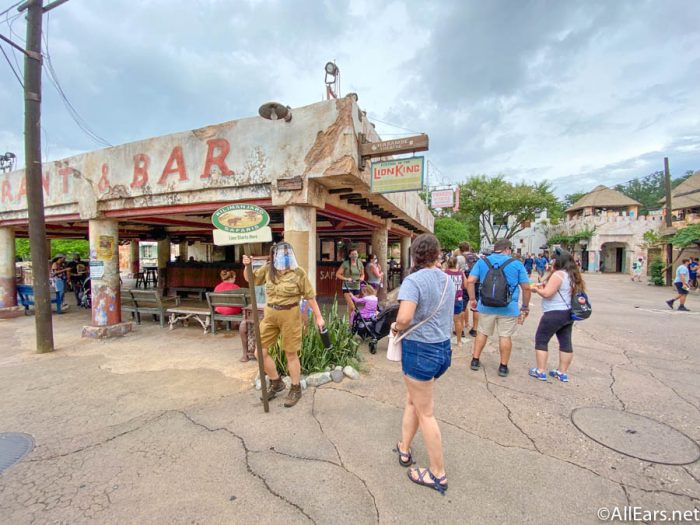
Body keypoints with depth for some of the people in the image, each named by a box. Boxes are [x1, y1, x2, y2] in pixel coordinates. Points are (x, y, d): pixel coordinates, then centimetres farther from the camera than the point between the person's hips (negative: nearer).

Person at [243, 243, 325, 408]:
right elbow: (251, 279, 14)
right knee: (261, 351, 8)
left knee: (291, 353, 7)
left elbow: (310, 296, -5)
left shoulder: (298, 273, -10)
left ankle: (296, 389, 27)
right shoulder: (268, 269, 2)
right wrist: (247, 266, -7)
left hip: (290, 315, -5)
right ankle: (276, 382, 31)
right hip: (270, 314, 5)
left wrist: (318, 316, -4)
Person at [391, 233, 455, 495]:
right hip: (443, 347, 8)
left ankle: (438, 474, 28)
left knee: (425, 412, 11)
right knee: (413, 399, 26)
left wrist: (396, 327, -12)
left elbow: (405, 318, -31)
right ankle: (404, 449, 43)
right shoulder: (448, 280, 3)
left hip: (420, 349, -8)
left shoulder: (413, 280, -19)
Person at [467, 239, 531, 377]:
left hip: (486, 306, 2)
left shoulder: (482, 262, 3)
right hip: (508, 308, -2)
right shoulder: (517, 264, -1)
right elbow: (526, 288, 0)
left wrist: (472, 299, 5)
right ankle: (503, 366, 19)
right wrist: (525, 306, 12)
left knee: (482, 333, 15)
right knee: (505, 336, 8)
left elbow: (470, 281, -4)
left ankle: (475, 361, 22)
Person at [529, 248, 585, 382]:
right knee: (566, 342, 13)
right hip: (568, 313, 9)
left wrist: (536, 289, -3)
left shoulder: (558, 274, -18)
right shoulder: (572, 275, 12)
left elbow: (547, 293, -22)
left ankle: (540, 371, 7)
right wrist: (544, 285, 11)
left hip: (555, 313, -9)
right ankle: (563, 372, 22)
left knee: (541, 340, 2)